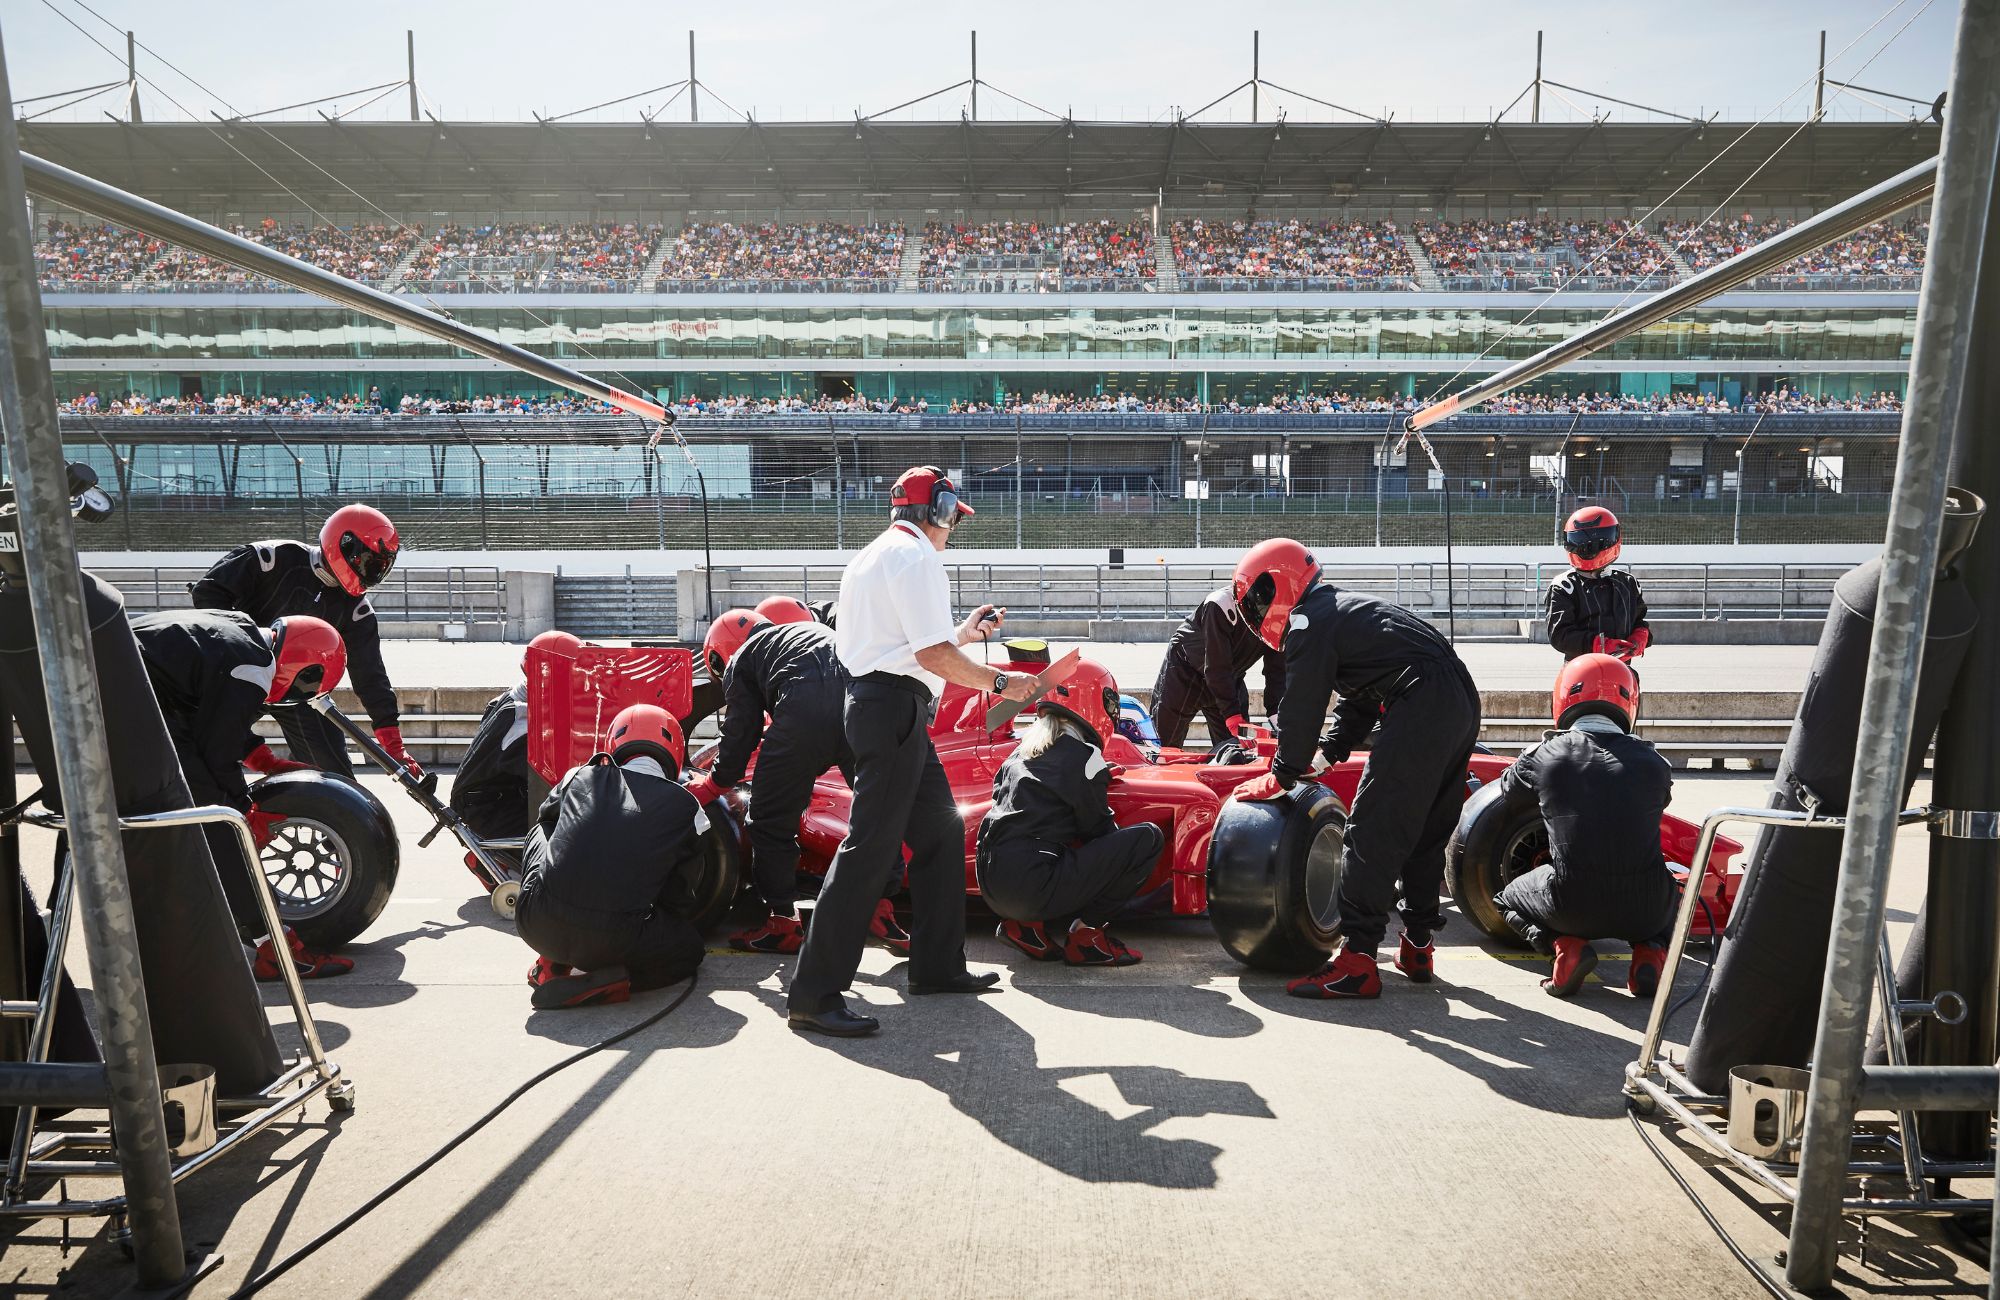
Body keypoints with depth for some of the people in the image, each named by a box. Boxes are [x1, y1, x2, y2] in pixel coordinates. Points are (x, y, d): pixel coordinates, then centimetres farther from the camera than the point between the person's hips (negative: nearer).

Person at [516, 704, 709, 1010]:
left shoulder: (580, 778, 12)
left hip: (537, 926, 3)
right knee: (689, 947, 26)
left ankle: (555, 961, 17)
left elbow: (546, 816, 36)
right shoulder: (684, 805, 7)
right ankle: (596, 980, -1)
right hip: (612, 939, -3)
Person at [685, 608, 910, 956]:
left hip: (807, 708, -5)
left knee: (772, 820, 14)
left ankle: (782, 922, 21)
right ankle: (880, 909, 24)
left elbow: (740, 735, 19)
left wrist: (711, 786, 36)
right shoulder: (807, 630, 40)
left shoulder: (739, 660, 23)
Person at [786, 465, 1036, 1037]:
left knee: (941, 828, 16)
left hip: (874, 704, 11)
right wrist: (1000, 682, -6)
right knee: (871, 846, -9)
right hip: (894, 706, -11)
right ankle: (814, 994, -6)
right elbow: (933, 654, -17)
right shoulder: (915, 555, -10)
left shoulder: (872, 555, 21)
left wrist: (964, 632, 29)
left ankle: (937, 966, 24)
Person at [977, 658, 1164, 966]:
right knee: (1149, 837, -3)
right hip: (1033, 888, -8)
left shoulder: (1023, 748, 18)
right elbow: (1097, 827, 1)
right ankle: (1082, 932, -3)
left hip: (992, 888, 8)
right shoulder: (1083, 756, -4)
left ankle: (1032, 925, 11)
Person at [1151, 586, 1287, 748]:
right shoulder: (1221, 606, -35)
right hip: (1185, 672, -5)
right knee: (1166, 744, 0)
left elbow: (1277, 670, -12)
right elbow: (1216, 667, -33)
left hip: (1229, 679, 5)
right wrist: (1232, 713, -35)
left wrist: (1275, 711, -25)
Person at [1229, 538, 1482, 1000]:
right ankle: (1416, 948, 26)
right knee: (1426, 832, 18)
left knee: (1371, 832, -8)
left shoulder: (1307, 625, -3)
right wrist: (1328, 754, 28)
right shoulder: (1343, 607, 28)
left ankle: (1357, 960, -10)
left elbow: (1301, 711, -1)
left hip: (1420, 707, -10)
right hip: (1463, 701, 10)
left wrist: (1280, 777, 10)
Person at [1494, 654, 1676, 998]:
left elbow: (1506, 787, 19)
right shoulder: (1653, 763, 1)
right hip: (1644, 911, 2)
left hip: (1573, 908, -2)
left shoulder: (1544, 757, -2)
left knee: (1509, 898, 30)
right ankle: (1651, 951, 9)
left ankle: (1566, 947, 2)